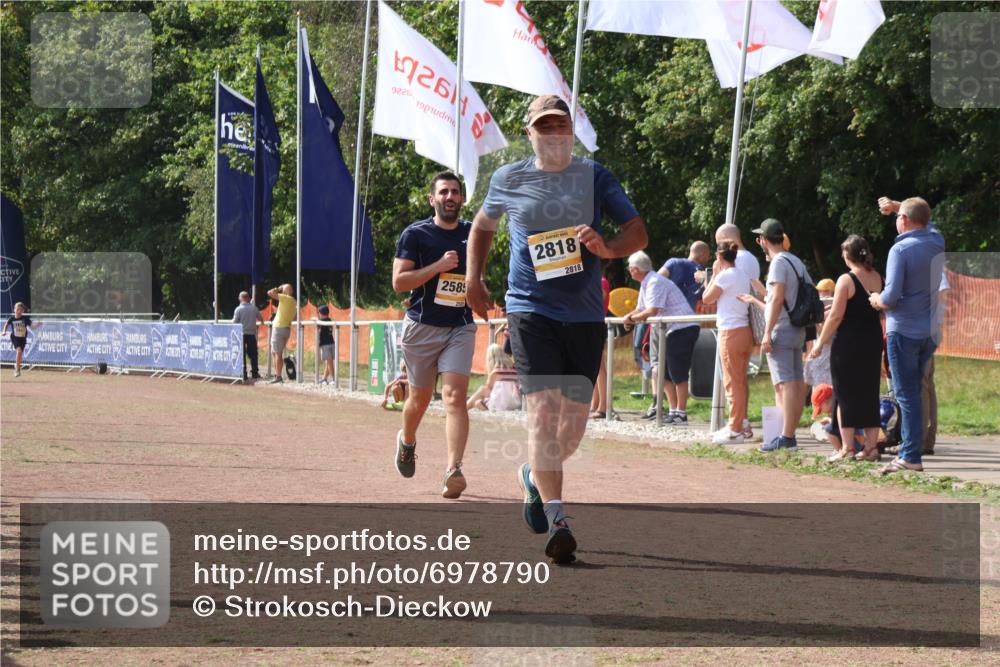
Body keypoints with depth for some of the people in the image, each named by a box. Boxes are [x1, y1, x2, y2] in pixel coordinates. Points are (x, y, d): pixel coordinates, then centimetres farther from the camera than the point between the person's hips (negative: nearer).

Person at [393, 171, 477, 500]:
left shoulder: (472, 233, 8)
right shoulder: (415, 234, -5)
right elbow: (399, 281, -12)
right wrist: (438, 266, -20)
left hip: (460, 328, 2)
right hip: (422, 327, -2)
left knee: (455, 396, -15)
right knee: (420, 398, 12)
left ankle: (454, 470, -25)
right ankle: (407, 441, 46)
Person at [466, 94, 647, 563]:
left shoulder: (594, 177, 6)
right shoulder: (508, 180, 8)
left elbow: (638, 231, 2)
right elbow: (483, 225, 26)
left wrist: (608, 248, -19)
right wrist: (473, 278, 17)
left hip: (585, 316, 2)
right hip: (531, 310, -2)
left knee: (574, 422, 5)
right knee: (543, 409, -18)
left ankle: (534, 477, 37)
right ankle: (556, 521, -21)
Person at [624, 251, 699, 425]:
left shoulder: (655, 283, -16)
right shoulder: (646, 284, 16)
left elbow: (652, 311, -24)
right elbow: (641, 310, 22)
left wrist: (632, 318, -12)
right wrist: (630, 316, 0)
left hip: (683, 328, -11)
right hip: (672, 331, 11)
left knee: (678, 373, -9)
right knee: (665, 372, 11)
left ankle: (681, 413, -7)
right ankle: (674, 410, 14)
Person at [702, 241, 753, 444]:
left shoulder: (725, 276, -13)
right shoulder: (743, 276, 13)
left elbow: (707, 299, -3)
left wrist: (714, 274, 3)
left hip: (731, 333, -9)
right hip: (744, 331, 9)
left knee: (733, 383, -5)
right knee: (740, 382, 15)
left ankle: (735, 430, -3)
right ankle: (739, 424, 22)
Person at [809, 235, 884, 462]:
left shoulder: (846, 281, -13)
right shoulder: (878, 279, 5)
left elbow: (836, 316, -14)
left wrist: (820, 343, -6)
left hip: (848, 344, -6)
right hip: (873, 342, 6)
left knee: (845, 395, 1)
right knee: (869, 394, 11)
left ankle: (847, 448, -1)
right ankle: (871, 446, 10)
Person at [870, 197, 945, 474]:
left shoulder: (901, 249, -16)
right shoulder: (937, 243, 4)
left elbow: (891, 296, -22)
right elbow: (925, 220, 29)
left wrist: (877, 300, -1)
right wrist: (896, 205, 34)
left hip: (904, 331, -7)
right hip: (930, 332, 7)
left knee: (907, 394, -5)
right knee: (914, 392, 17)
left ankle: (912, 457, -6)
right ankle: (909, 448, 20)